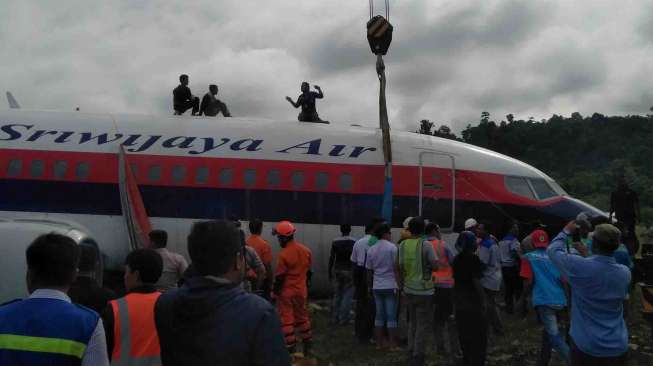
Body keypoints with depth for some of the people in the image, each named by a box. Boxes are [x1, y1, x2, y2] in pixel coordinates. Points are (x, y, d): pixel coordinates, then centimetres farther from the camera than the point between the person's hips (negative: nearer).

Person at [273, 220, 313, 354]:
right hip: (301, 290, 6)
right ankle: (307, 346, 25)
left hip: (286, 292, -6)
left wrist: (275, 292, -4)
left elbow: (279, 277, -16)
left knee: (286, 319, 4)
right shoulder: (306, 250, 0)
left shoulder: (284, 254, -21)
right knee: (302, 317, 18)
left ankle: (290, 348, 7)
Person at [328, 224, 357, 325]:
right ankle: (344, 318, 1)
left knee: (337, 295, 12)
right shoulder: (353, 242, -8)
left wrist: (329, 272, 9)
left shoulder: (335, 242, 0)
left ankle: (335, 318, 17)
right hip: (349, 271, -4)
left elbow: (331, 258, 1)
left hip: (337, 271, 4)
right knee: (347, 295, 3)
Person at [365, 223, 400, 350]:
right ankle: (392, 345, 6)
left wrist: (370, 285, 22)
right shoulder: (392, 247, -9)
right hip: (390, 286, -5)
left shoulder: (371, 250, 7)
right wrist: (399, 284, -5)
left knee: (379, 315, 11)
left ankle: (379, 343, 16)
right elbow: (396, 268, -11)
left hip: (377, 287, 5)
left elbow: (369, 270, 11)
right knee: (391, 316, 2)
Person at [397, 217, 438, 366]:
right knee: (422, 324, 6)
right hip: (424, 290, -5)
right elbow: (435, 266, -15)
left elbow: (401, 267, 4)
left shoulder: (403, 244, -1)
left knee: (412, 322, 19)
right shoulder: (426, 245, -14)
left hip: (409, 289, 5)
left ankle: (411, 352, 24)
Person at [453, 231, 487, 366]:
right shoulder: (473, 259, -15)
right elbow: (476, 282, -19)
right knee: (477, 335, 3)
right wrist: (483, 301, -15)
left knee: (464, 333, 16)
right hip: (473, 301, -7)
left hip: (460, 301, 7)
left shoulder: (457, 259, 6)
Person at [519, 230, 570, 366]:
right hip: (560, 301, 6)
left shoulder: (529, 257, 1)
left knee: (554, 335, -8)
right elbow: (564, 280, 10)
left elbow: (528, 282, -4)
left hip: (543, 300, -5)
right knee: (549, 331, 22)